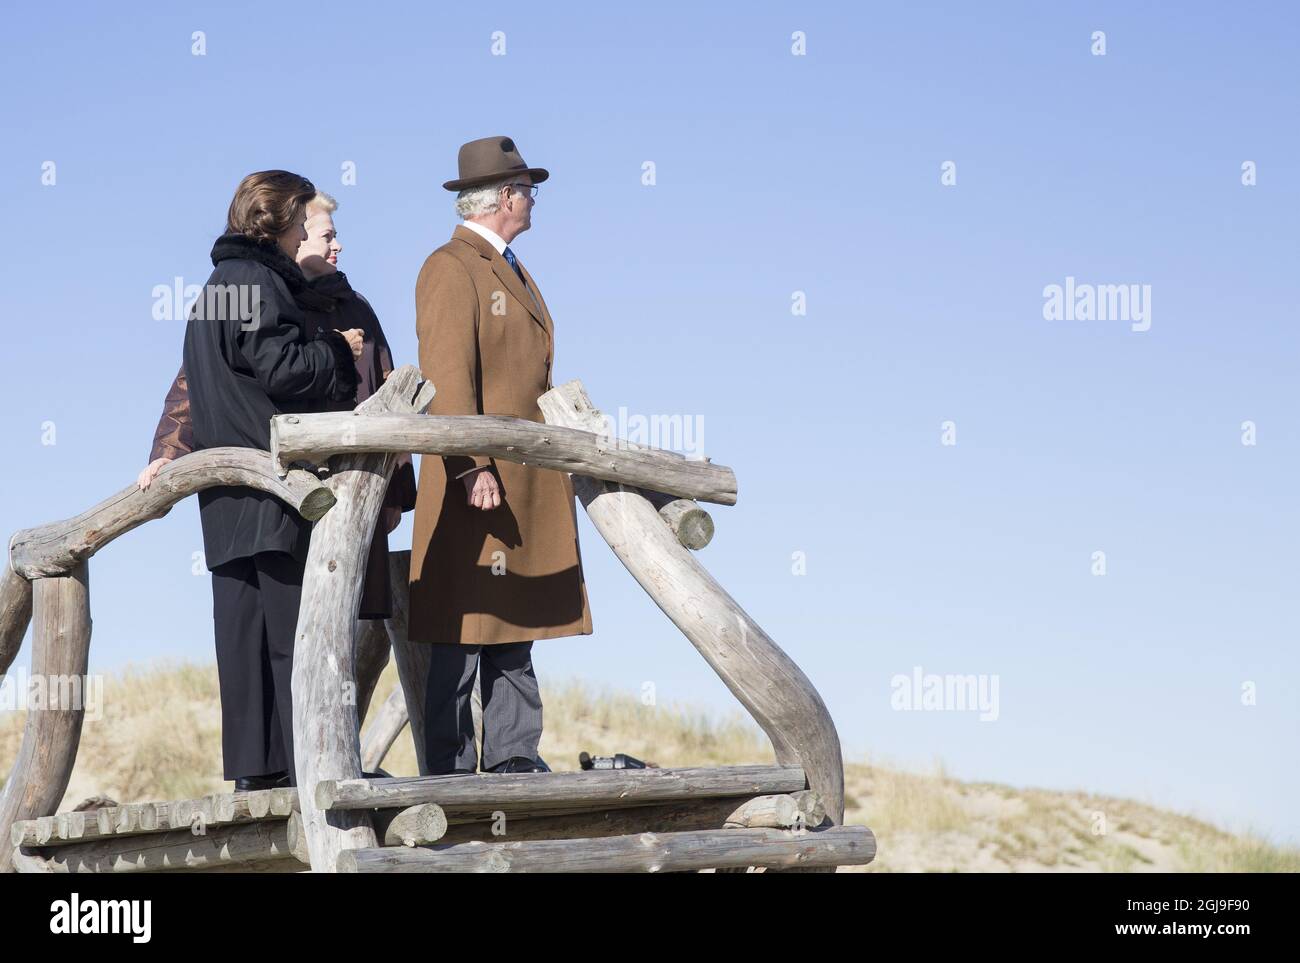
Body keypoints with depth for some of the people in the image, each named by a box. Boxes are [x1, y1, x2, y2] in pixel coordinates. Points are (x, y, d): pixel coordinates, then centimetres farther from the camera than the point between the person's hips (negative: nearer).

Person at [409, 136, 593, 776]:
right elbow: (448, 376, -17)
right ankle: (450, 765, -4)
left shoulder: (512, 271, 22)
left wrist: (558, 464, 20)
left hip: (528, 480, 9)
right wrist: (471, 467, -25)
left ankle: (514, 757, 13)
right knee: (465, 626, -7)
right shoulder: (451, 268, -8)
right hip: (480, 478, -9)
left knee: (516, 627, 9)